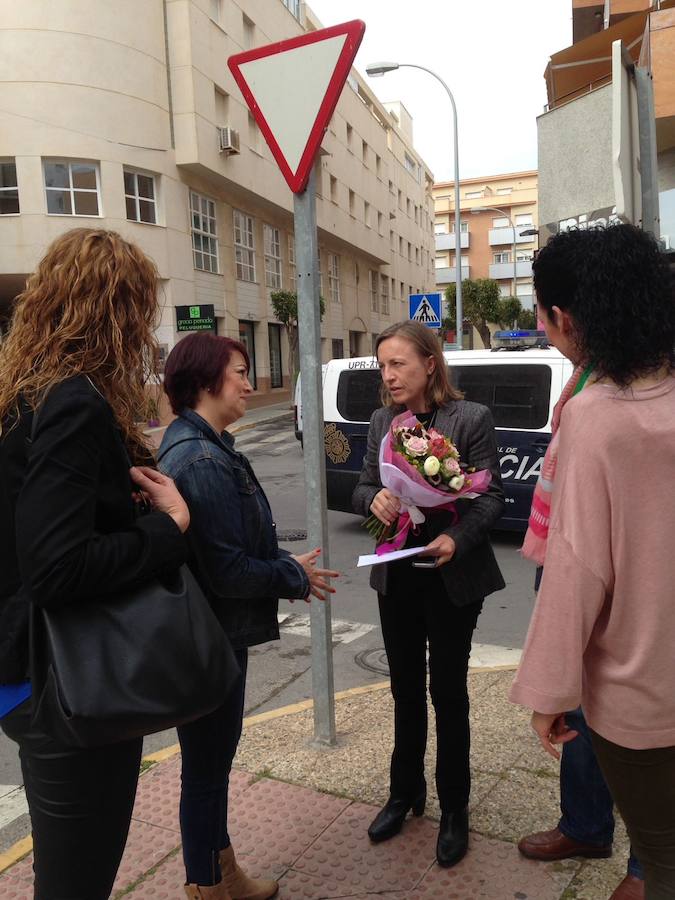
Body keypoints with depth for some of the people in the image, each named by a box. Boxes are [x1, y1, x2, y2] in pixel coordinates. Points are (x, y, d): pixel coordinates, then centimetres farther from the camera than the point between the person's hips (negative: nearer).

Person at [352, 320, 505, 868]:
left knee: (448, 693, 10)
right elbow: (363, 488, 7)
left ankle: (454, 809, 30)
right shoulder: (382, 421, 3)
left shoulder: (471, 419, -11)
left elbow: (492, 497, -12)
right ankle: (405, 793, 39)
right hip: (396, 577, 5)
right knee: (406, 690, 19)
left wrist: (456, 539, -29)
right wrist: (373, 499, -16)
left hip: (452, 579, -4)